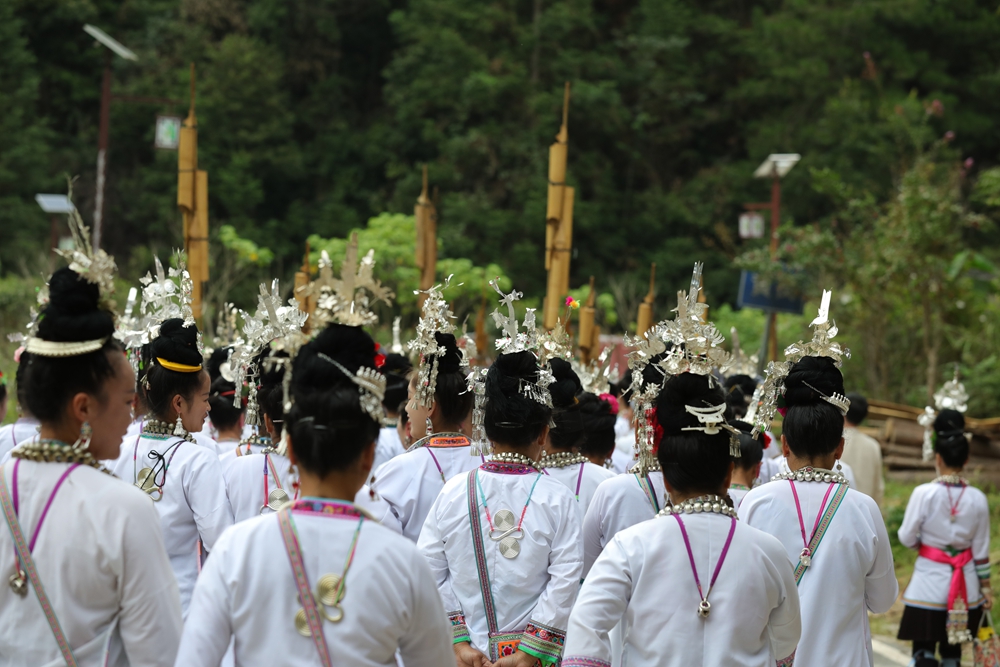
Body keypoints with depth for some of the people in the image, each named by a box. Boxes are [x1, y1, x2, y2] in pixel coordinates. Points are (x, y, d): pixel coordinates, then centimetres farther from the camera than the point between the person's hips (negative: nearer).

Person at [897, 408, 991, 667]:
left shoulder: (924, 493, -14)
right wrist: (986, 587, 13)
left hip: (929, 586, -3)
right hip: (965, 587, 3)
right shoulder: (977, 499, -4)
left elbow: (906, 538, -7)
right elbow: (981, 550, 2)